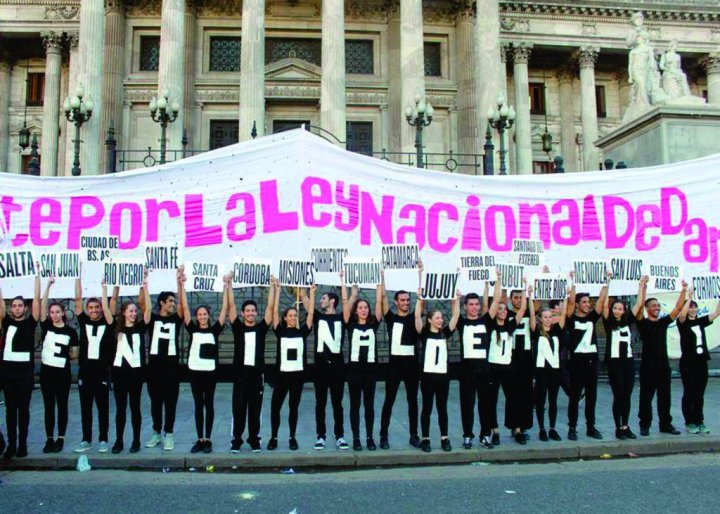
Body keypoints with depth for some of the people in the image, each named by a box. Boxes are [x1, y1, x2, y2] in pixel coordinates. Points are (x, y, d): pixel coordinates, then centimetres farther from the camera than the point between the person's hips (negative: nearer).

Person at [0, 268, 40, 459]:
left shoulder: (30, 323, 2)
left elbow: (37, 299, -4)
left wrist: (37, 275, -8)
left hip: (25, 370, -2)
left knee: (23, 409, 6)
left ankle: (23, 444, 13)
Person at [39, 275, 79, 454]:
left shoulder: (71, 331, -1)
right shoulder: (46, 326, 1)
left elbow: (74, 354, 7)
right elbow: (43, 305, -11)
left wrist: (66, 355, -11)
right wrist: (48, 285, -18)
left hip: (63, 372, -1)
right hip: (46, 371, 1)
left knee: (62, 406, 6)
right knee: (48, 406, 7)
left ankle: (60, 439, 14)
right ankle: (49, 439, 15)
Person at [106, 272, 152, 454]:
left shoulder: (140, 327, 2)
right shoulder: (117, 327, 4)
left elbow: (148, 309, -11)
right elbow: (105, 309, -2)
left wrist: (145, 287, -19)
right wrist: (105, 288, -10)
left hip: (136, 371, -1)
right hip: (119, 371, 1)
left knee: (135, 407, 6)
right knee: (120, 408, 8)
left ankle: (136, 440, 14)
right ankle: (119, 441, 17)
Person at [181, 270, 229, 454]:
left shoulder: (214, 330, 2)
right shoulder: (192, 329, 4)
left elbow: (224, 309, -2)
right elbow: (185, 307, 0)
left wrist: (226, 287, -5)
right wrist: (182, 285, -6)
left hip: (210, 371, -1)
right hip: (195, 371, 1)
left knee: (209, 404, 6)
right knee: (198, 405, 8)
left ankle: (208, 439, 13)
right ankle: (200, 439, 15)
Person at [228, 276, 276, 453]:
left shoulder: (261, 328, 5)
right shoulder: (238, 327, 3)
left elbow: (270, 307, 0)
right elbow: (231, 306, -2)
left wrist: (273, 286, -3)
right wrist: (229, 285, -6)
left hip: (257, 375, 1)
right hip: (240, 374, -1)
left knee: (255, 410, 9)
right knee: (238, 410, 5)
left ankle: (254, 439, 20)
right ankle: (236, 439, 17)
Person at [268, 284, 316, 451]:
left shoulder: (302, 332, 5)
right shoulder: (280, 331, 2)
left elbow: (311, 313, 2)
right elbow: (275, 311, -4)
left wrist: (312, 293, 1)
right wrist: (277, 291, -5)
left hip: (298, 374, 1)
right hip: (282, 374, -1)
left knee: (294, 407, 9)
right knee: (275, 406, 1)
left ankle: (292, 438, 19)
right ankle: (273, 437, 16)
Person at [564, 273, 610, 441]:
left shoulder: (592, 318, 10)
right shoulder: (572, 319, -2)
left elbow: (601, 300, 3)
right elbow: (571, 302, -15)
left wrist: (606, 282, -3)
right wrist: (573, 283, -17)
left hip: (592, 361, 5)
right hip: (577, 361, -5)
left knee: (591, 397, 11)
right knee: (574, 397, 2)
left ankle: (591, 427, 20)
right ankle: (572, 428, 8)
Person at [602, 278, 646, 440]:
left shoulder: (627, 321, 9)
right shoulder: (608, 323, -2)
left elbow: (639, 304, 10)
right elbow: (604, 305, -12)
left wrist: (641, 285, 11)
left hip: (629, 362, 4)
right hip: (614, 363, -4)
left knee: (627, 396, 9)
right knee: (618, 396, -1)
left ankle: (625, 427, 18)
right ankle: (618, 428, 9)